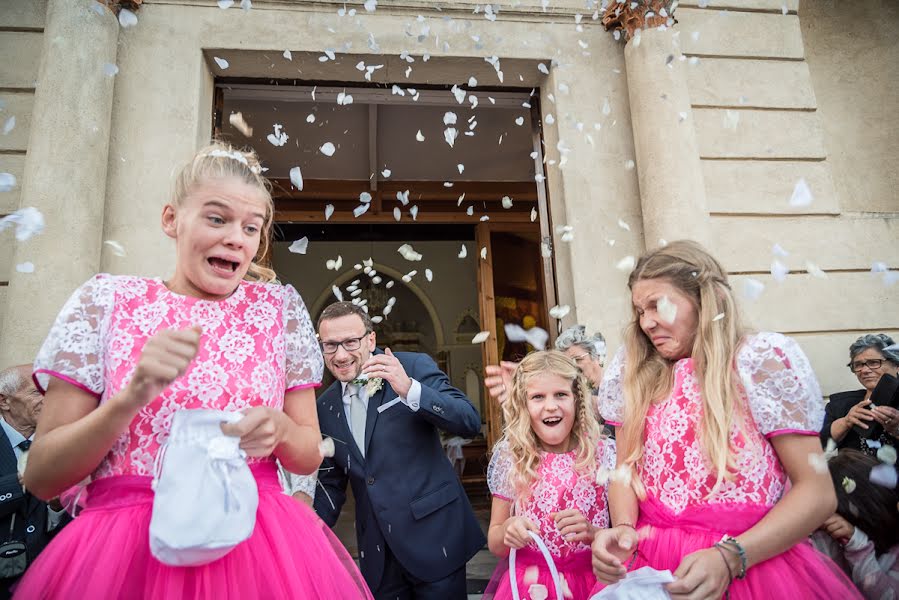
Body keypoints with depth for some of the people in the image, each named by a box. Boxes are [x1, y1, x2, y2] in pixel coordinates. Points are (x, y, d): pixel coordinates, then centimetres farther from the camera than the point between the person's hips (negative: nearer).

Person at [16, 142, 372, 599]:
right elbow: (41, 478, -3)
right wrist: (134, 394, -19)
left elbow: (309, 454, 6)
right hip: (124, 548, 0)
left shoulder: (281, 307, 1)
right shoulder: (105, 300, -1)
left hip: (256, 544, 1)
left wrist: (279, 429, -16)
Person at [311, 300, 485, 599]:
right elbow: (331, 482, 13)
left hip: (433, 534, -4)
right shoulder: (325, 407, 5)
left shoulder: (415, 366, -10)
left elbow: (471, 423, -19)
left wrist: (410, 390, -30)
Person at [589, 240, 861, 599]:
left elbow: (817, 492, -8)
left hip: (750, 566, -3)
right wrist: (622, 528, -13)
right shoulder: (635, 373, 4)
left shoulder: (761, 360, -7)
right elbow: (626, 466, 7)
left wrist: (729, 558, -20)